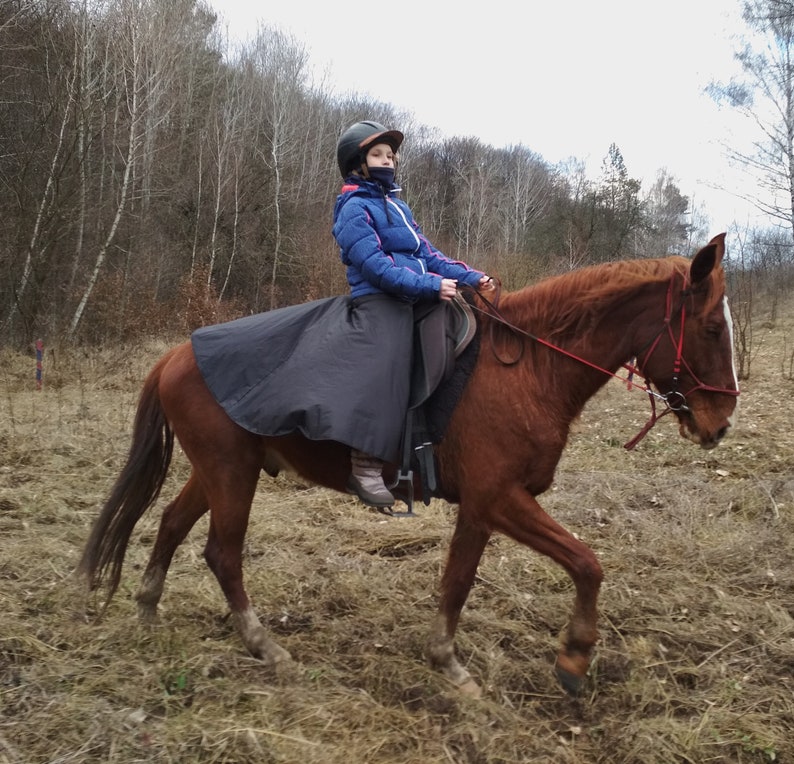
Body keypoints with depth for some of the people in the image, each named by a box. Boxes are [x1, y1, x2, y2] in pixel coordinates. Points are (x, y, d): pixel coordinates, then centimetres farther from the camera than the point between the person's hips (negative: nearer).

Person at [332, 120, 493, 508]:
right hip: (379, 302, -9)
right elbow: (375, 265, -16)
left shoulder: (397, 206, 24)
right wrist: (429, 285, -23)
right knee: (384, 371, -23)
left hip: (414, 300, 9)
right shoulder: (355, 209, -3)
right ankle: (365, 468, -24)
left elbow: (427, 254, 19)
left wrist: (469, 276, 4)